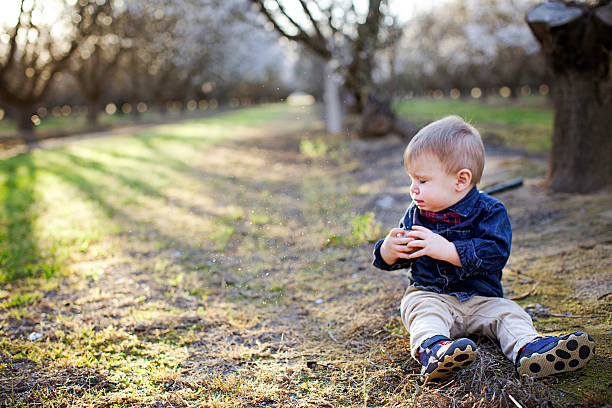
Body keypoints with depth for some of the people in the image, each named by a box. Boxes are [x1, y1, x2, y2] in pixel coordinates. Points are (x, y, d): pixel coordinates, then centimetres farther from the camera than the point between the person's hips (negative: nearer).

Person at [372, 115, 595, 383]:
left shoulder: (489, 211, -6)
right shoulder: (415, 214, 6)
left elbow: (494, 254, -21)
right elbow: (389, 260, 11)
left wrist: (446, 250, -29)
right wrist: (389, 250, -15)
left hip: (480, 298, 1)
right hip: (429, 295, 0)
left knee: (507, 312, -20)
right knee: (422, 310, -29)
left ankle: (528, 348, -42)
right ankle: (431, 347, -55)